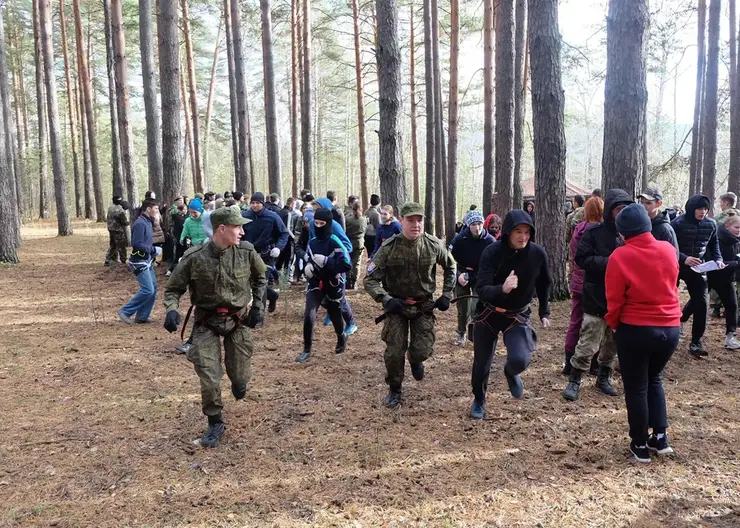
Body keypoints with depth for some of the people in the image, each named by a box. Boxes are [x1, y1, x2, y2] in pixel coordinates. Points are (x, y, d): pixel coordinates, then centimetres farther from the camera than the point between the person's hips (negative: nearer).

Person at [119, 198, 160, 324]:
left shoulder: (148, 222, 11)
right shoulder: (140, 224, -19)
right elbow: (137, 244, -24)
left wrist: (153, 251, 5)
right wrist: (153, 250, -17)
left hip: (147, 261, 10)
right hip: (139, 262, -10)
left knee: (153, 287, 9)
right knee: (148, 290, -12)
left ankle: (142, 316, 18)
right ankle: (125, 312, 0)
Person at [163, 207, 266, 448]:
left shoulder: (246, 252, -11)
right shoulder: (194, 257, -17)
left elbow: (260, 278, 10)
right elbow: (173, 289, -4)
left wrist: (258, 305, 2)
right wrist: (171, 310, -23)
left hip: (238, 320, 2)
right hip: (206, 322, -1)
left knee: (239, 375, 9)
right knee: (208, 376, -8)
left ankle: (239, 379, 49)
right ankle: (215, 423, 15)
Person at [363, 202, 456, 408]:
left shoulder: (434, 245, -12)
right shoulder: (389, 248, -18)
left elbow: (450, 267, 8)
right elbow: (370, 280, -13)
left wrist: (446, 294, 2)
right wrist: (386, 299, -28)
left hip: (424, 305, 1)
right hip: (396, 305, -1)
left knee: (423, 350, -3)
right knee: (394, 351, -4)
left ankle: (415, 360, 36)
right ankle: (394, 389, 21)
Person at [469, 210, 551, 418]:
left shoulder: (538, 254, -13)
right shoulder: (492, 252, -22)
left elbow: (543, 284, 7)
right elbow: (482, 290, -31)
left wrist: (544, 312, 10)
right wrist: (502, 289, -50)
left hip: (518, 315, 1)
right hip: (489, 313, -1)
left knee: (520, 360, -21)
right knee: (481, 363, 10)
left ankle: (511, 372, 18)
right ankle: (479, 400, 39)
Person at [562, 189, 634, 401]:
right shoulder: (594, 232, -9)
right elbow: (582, 259, -13)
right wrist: (610, 262, -22)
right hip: (597, 298, -4)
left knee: (612, 344, 17)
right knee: (587, 345, -2)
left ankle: (604, 377, 35)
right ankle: (574, 381, 13)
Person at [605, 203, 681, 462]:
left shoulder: (620, 257, -15)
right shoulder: (668, 249, -2)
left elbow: (614, 300, -11)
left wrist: (613, 324, 6)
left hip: (635, 330, -4)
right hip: (670, 328, 5)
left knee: (636, 387, 11)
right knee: (653, 379, 25)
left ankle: (640, 445, 19)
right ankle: (660, 436, 22)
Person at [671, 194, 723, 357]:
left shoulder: (711, 224, -1)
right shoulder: (678, 223, -15)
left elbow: (713, 245, 14)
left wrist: (718, 259, -4)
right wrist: (684, 258, -30)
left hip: (698, 267, 3)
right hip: (677, 266, -3)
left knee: (701, 302, -2)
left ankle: (696, 342, 9)